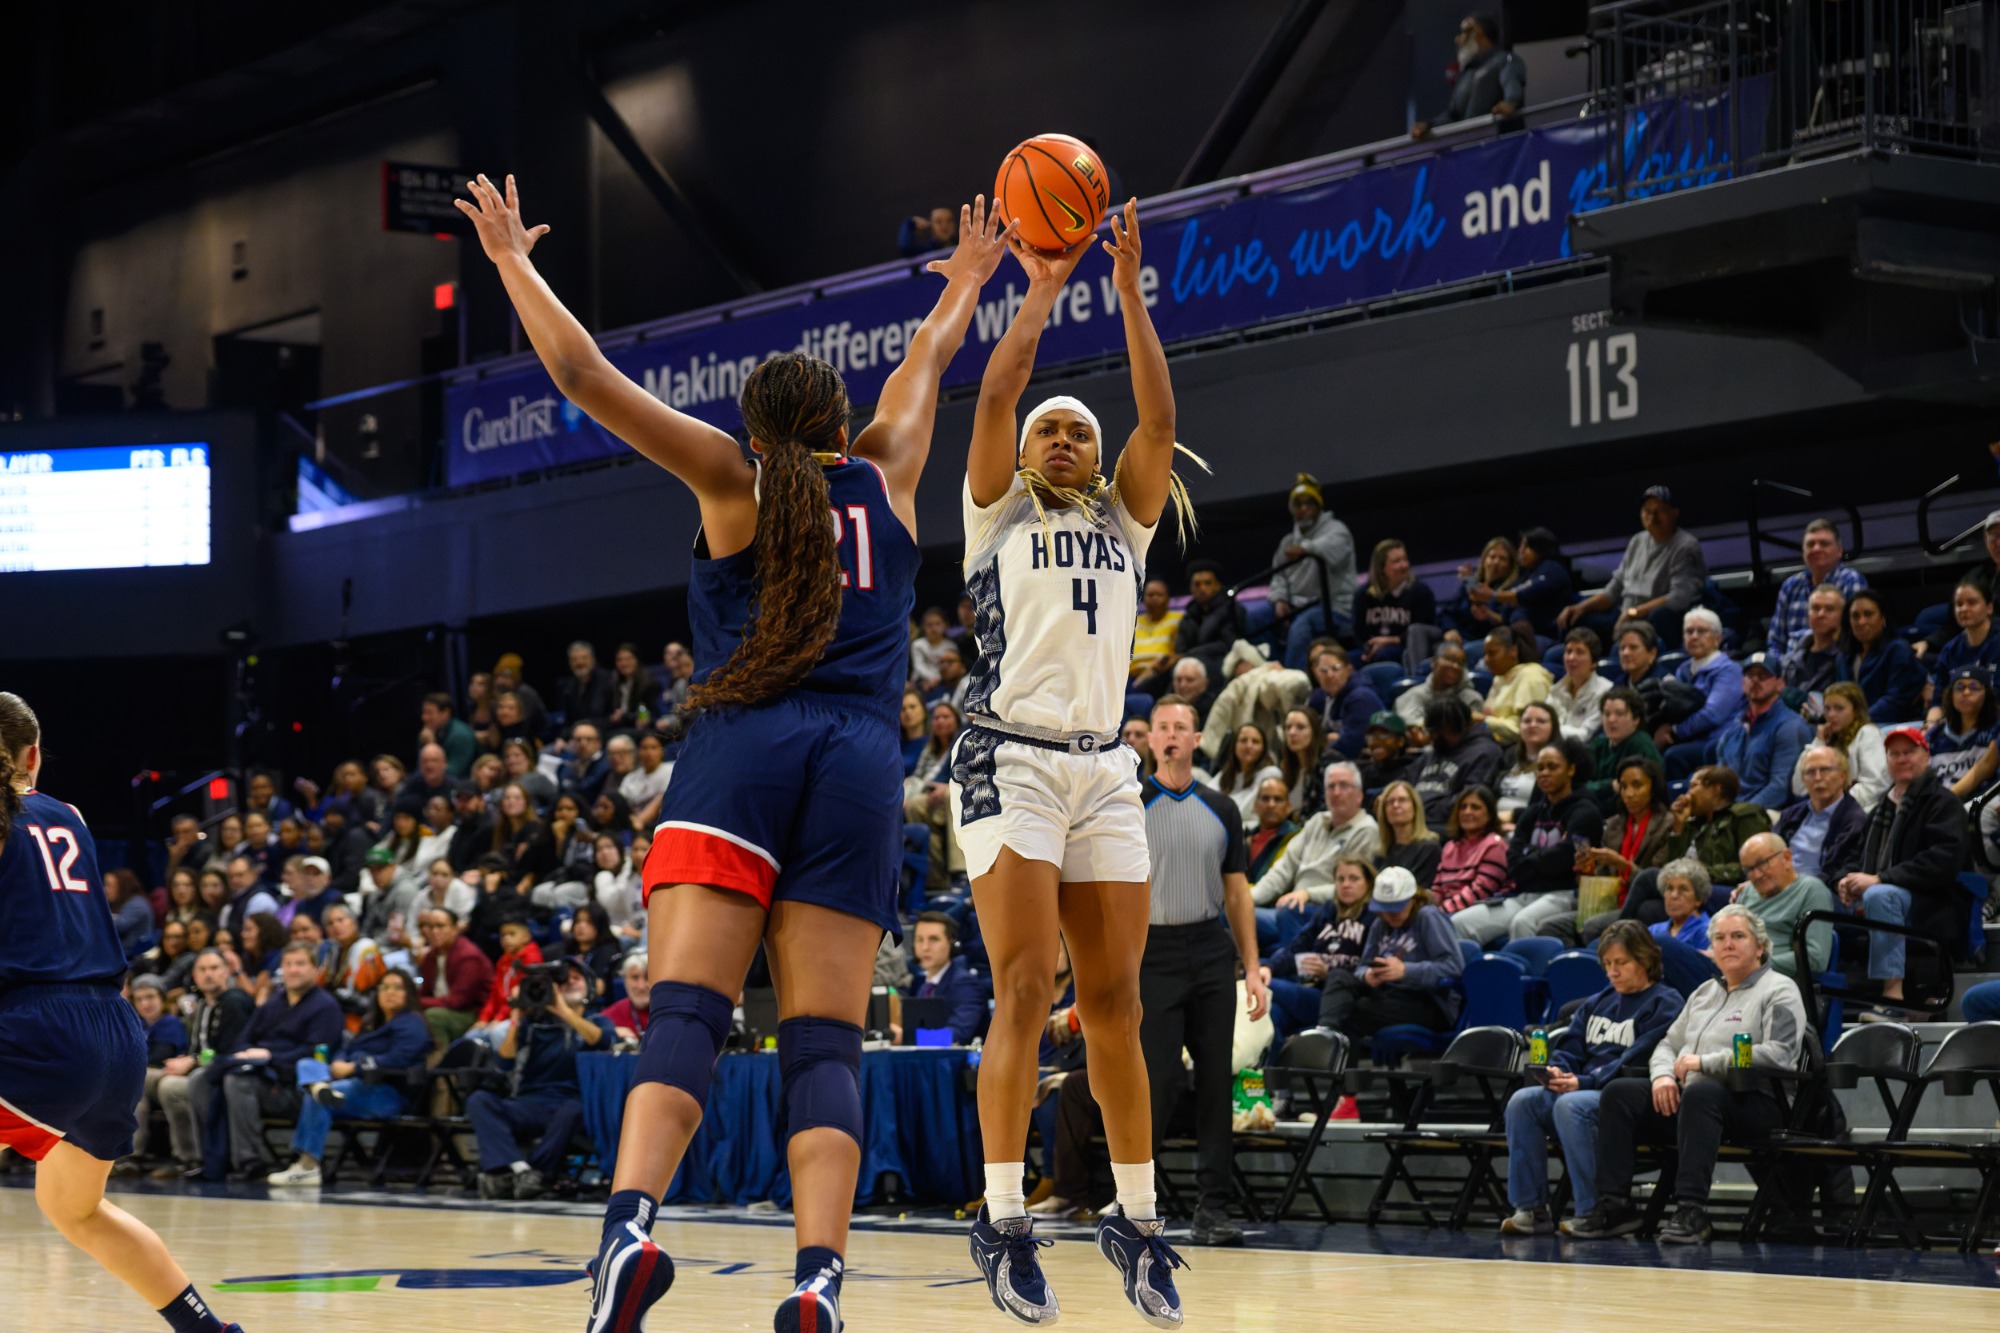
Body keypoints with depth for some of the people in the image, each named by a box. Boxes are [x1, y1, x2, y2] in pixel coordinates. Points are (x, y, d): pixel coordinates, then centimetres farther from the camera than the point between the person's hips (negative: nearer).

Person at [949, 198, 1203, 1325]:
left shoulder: (1124, 523, 19)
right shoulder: (997, 512, 12)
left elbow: (1161, 418, 5)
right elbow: (997, 395, -1)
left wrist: (1130, 292, 2)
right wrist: (1043, 290, 4)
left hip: (1104, 769, 4)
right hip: (1012, 760, -3)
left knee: (1114, 1004, 3)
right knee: (1026, 994, -13)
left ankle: (1138, 1221, 9)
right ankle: (1006, 1222, -12)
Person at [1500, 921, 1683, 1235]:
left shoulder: (1664, 1003, -1)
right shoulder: (1598, 1003, 25)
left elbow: (1637, 1063, -13)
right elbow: (1569, 1047, 22)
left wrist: (1584, 1082, -19)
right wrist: (1555, 1071, -3)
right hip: (1583, 1090, 7)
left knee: (1570, 1106, -35)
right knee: (1522, 1101, -18)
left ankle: (1593, 1212, -33)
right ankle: (1530, 1209, -21)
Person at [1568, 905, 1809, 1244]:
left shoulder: (1779, 990, 2)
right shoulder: (1704, 993, 27)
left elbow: (1779, 1053, -14)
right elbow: (1669, 1044, 25)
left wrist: (1706, 1062, -16)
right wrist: (1663, 1075, 0)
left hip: (1753, 1101, -8)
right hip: (1685, 1096, 8)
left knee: (1699, 1094, -40)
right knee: (1619, 1093, -12)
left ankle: (1691, 1212, -45)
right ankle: (1614, 1206, -17)